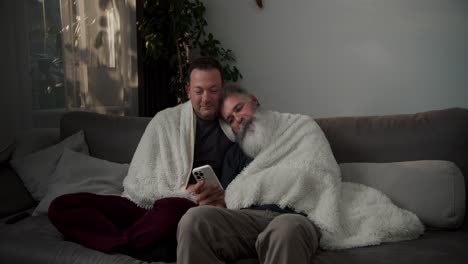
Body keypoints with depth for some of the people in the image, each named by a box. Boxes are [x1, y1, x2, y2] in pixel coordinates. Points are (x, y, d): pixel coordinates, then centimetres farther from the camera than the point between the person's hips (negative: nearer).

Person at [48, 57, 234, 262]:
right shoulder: (166, 120, 3)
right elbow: (139, 183, -2)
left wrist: (226, 198, -18)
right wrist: (186, 193, -17)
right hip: (143, 205, 3)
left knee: (174, 208, -41)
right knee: (61, 207, -15)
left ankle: (117, 244, -16)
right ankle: (152, 249, -28)